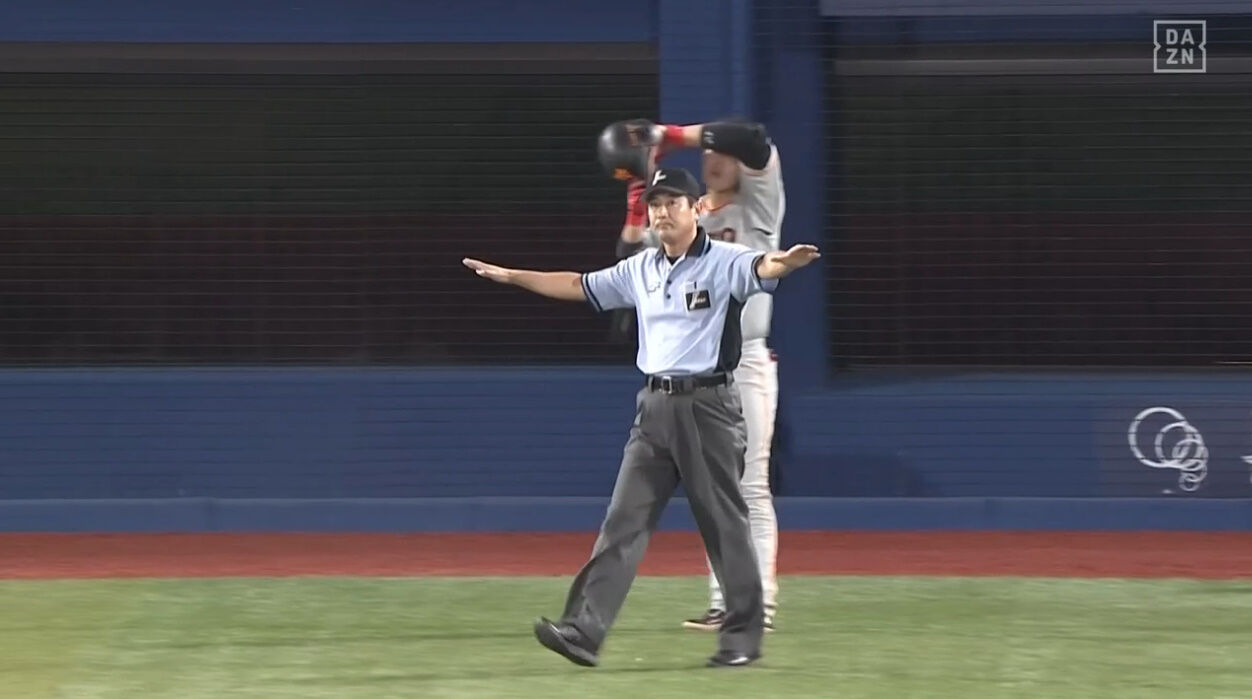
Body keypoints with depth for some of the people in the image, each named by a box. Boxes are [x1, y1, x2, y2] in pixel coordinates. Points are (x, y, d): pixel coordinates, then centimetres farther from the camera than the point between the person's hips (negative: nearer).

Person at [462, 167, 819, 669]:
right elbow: (578, 286, 22)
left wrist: (782, 263, -52)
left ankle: (743, 635, 11)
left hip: (707, 405, -6)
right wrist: (509, 276, 21)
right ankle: (584, 631, -9)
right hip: (654, 407, 6)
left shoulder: (725, 262, -7)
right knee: (624, 520, -2)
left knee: (724, 523, 1)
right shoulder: (640, 270, 13)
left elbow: (761, 268, -28)